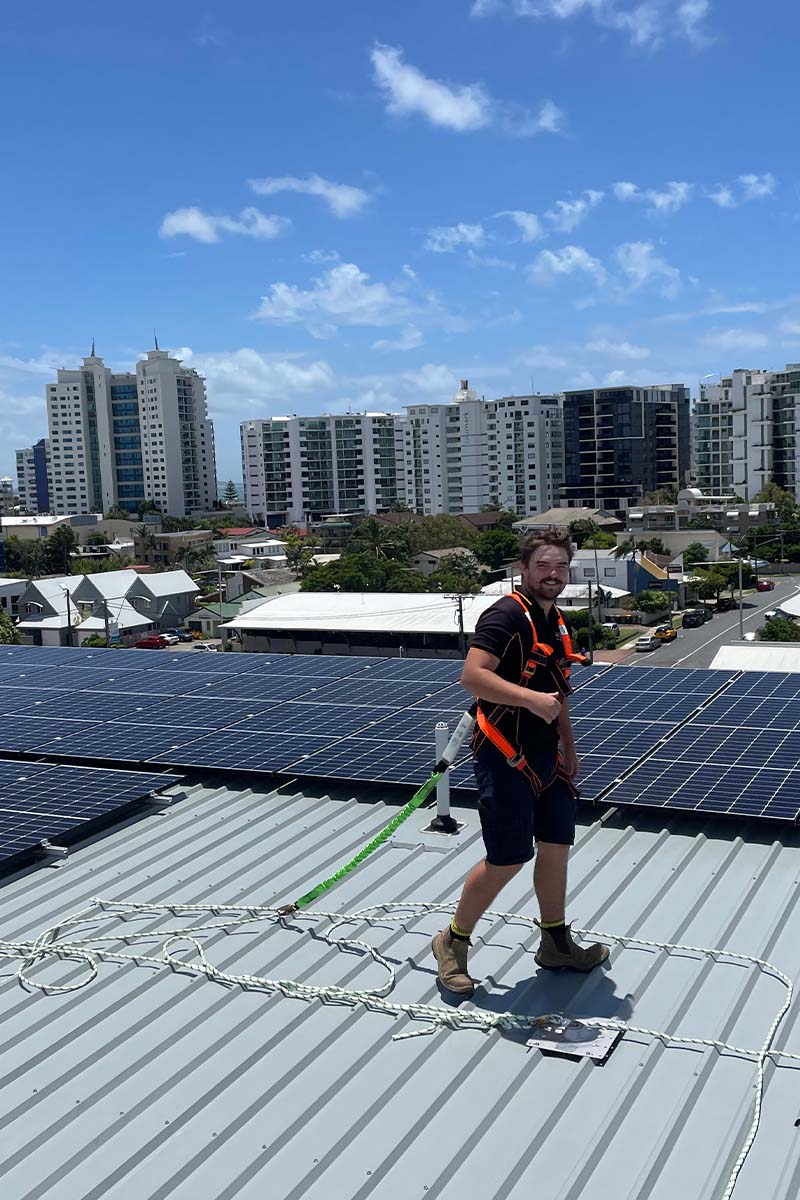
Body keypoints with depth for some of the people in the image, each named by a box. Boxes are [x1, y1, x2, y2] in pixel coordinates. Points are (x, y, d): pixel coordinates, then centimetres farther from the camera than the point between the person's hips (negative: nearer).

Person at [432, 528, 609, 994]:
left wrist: (569, 748, 22)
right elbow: (472, 675, -27)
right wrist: (531, 698, -34)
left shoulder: (558, 623, 13)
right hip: (505, 758, -9)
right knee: (508, 860, -5)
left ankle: (556, 943, 32)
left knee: (557, 846, 15)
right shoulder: (508, 615, -15)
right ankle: (453, 943, 14)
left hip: (545, 757, 9)